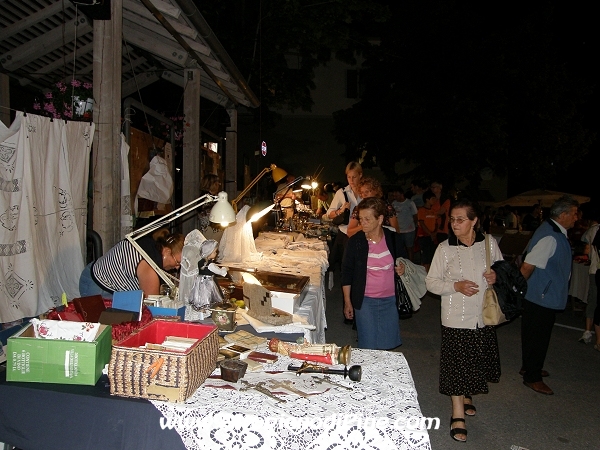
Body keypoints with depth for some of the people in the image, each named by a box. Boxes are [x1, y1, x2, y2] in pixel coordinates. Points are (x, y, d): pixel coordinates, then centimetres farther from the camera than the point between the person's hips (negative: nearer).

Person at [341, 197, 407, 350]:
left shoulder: (393, 238, -2)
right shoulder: (355, 241, -8)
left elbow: (402, 261, 15)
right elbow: (347, 273, -2)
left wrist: (402, 269, -9)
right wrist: (347, 302, -2)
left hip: (389, 300, 2)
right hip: (365, 301, -2)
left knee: (388, 345, 10)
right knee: (368, 346, 3)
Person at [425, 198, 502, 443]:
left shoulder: (489, 243, -2)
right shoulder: (445, 248, -8)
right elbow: (431, 282, -5)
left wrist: (496, 276, -11)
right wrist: (456, 286, -20)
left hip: (483, 315, 3)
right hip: (456, 317, -3)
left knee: (477, 361, 17)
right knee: (456, 363, 2)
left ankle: (467, 397, 45)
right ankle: (458, 414, 19)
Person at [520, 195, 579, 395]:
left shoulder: (555, 232, 8)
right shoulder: (550, 237, -25)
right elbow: (527, 266, -28)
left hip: (545, 296, 10)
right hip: (542, 296, -10)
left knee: (534, 334, 22)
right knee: (538, 336, 2)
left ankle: (529, 367, 37)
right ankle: (532, 377, 15)